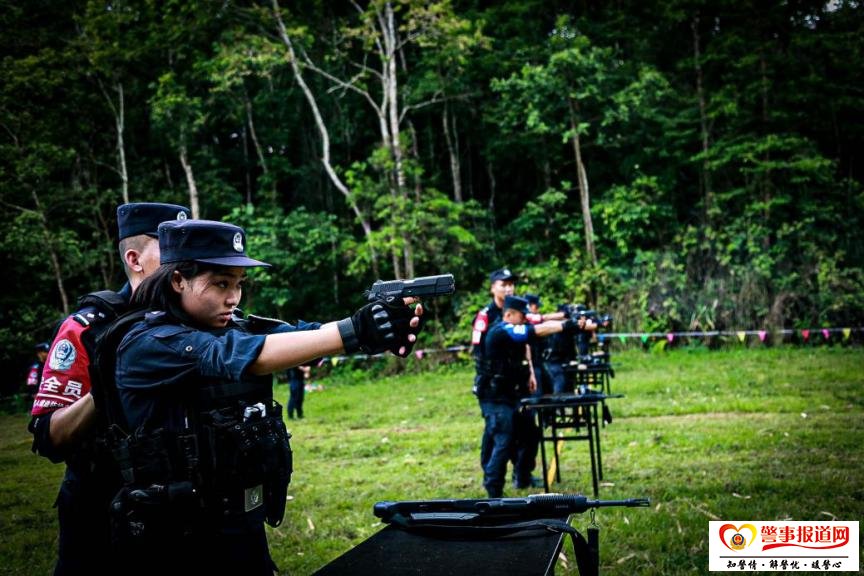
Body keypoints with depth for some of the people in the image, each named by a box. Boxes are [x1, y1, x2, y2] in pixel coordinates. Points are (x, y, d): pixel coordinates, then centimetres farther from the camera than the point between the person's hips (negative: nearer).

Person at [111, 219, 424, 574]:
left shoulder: (240, 329, 4)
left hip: (249, 532, 6)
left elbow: (306, 335, -12)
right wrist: (355, 331, -38)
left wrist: (390, 324, -32)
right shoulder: (146, 346, -14)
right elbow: (231, 355, -28)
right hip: (179, 544, -5)